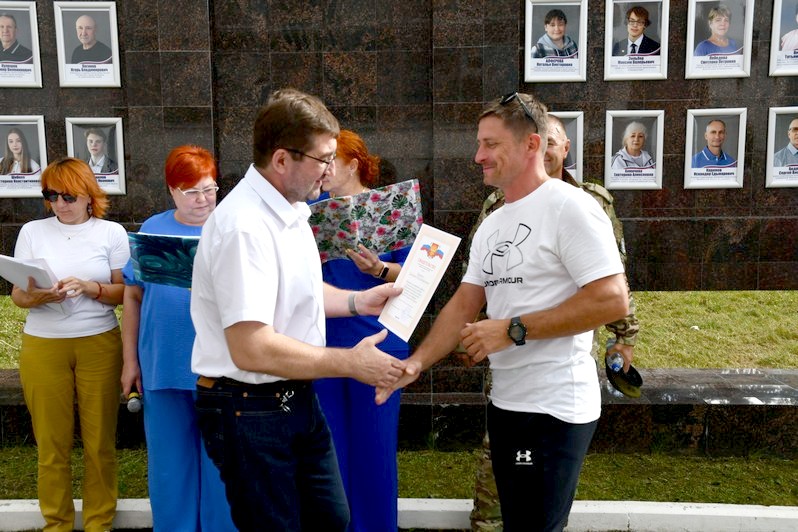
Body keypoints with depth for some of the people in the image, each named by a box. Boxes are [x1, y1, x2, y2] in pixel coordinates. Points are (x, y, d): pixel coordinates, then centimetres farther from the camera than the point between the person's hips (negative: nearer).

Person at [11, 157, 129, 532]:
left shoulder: (112, 233, 1)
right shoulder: (32, 232, 5)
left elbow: (126, 292, 0)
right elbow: (16, 295, 4)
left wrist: (90, 287, -18)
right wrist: (36, 295, -17)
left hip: (99, 344, -1)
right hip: (42, 346, 1)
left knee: (100, 441, 5)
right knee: (51, 442, 6)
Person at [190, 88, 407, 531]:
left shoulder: (292, 210, 6)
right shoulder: (245, 226, -25)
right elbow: (252, 349, -30)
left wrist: (357, 302, 6)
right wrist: (351, 363, -22)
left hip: (297, 399, 9)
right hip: (250, 411, -9)